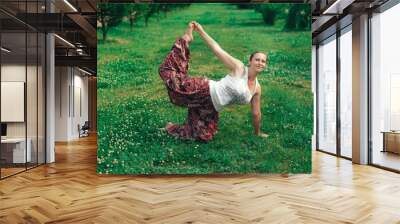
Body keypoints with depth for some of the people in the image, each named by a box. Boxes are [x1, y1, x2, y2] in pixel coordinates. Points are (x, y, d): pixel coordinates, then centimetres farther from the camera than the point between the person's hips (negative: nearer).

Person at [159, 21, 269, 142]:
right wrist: (201, 31, -14)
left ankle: (172, 127, 31)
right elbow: (217, 50, -10)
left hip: (211, 108, 6)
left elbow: (256, 113, 19)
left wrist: (258, 132, 28)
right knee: (167, 71, -16)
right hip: (204, 91, -6)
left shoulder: (257, 88, 8)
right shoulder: (238, 68, -9)